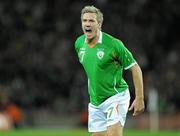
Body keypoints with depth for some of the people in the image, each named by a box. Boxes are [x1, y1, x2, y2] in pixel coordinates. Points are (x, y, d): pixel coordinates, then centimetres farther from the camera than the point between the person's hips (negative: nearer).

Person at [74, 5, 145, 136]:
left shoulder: (113, 44, -18)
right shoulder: (79, 43, 1)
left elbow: (135, 68, -12)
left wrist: (140, 98, -13)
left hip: (116, 97, -6)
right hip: (95, 102, 7)